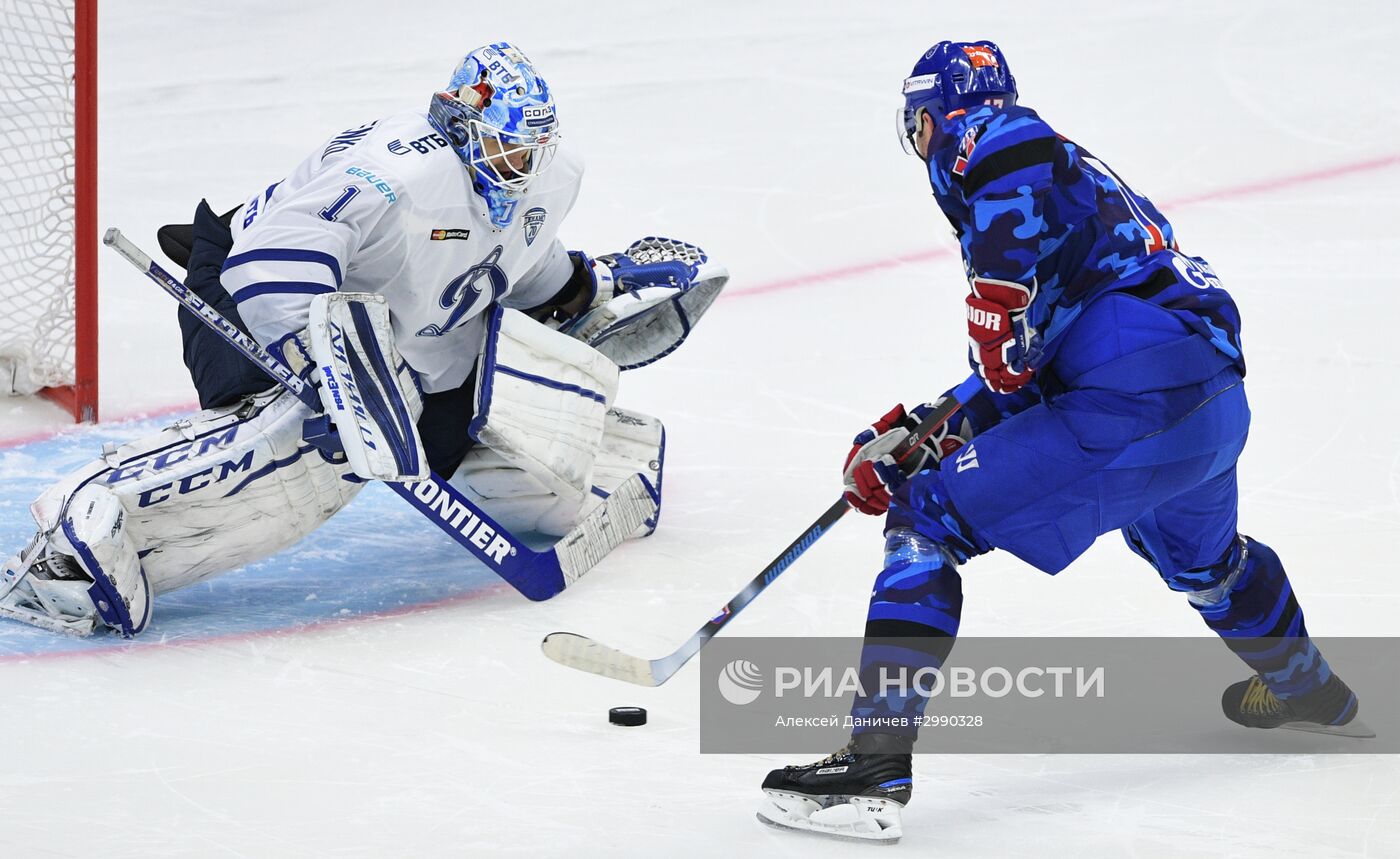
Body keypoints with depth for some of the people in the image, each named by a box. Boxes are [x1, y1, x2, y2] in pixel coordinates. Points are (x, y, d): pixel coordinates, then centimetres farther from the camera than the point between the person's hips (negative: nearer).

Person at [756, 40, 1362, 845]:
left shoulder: (982, 141, 0)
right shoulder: (1075, 167, 28)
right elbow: (1016, 378, 26)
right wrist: (926, 434, 20)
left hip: (1132, 407, -9)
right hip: (1219, 403, 9)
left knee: (929, 519, -4)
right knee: (1196, 552, 40)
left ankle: (877, 763, -13)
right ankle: (1306, 685, 65)